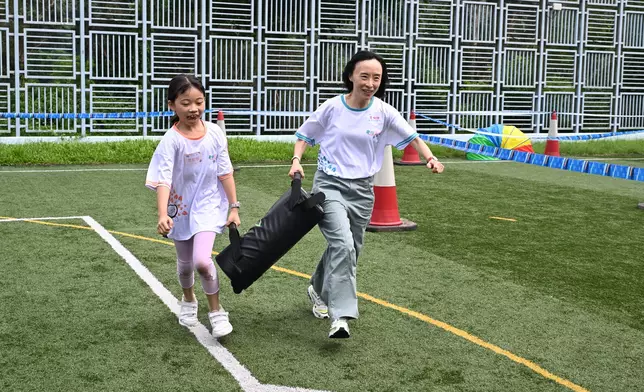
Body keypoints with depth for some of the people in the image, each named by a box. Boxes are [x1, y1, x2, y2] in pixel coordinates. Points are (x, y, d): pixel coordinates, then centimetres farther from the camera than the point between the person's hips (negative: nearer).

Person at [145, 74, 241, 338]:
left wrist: (234, 207, -3)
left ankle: (216, 312, 4)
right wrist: (162, 214, -39)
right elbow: (163, 179, -26)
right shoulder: (171, 140, -17)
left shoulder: (215, 133, -9)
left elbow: (225, 171, -2)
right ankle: (188, 301, 48)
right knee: (185, 262, 18)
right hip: (181, 207, 1)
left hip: (208, 206, 0)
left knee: (202, 260, -19)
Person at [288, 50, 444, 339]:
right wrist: (296, 160, -9)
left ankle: (319, 291, 42)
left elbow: (410, 136, 6)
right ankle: (341, 315, -23)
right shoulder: (332, 107, -7)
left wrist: (430, 158, -10)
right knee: (343, 245, -24)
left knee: (348, 250, 13)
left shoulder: (383, 112, -3)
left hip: (362, 190, 4)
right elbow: (305, 134, 6)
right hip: (330, 185, -3)